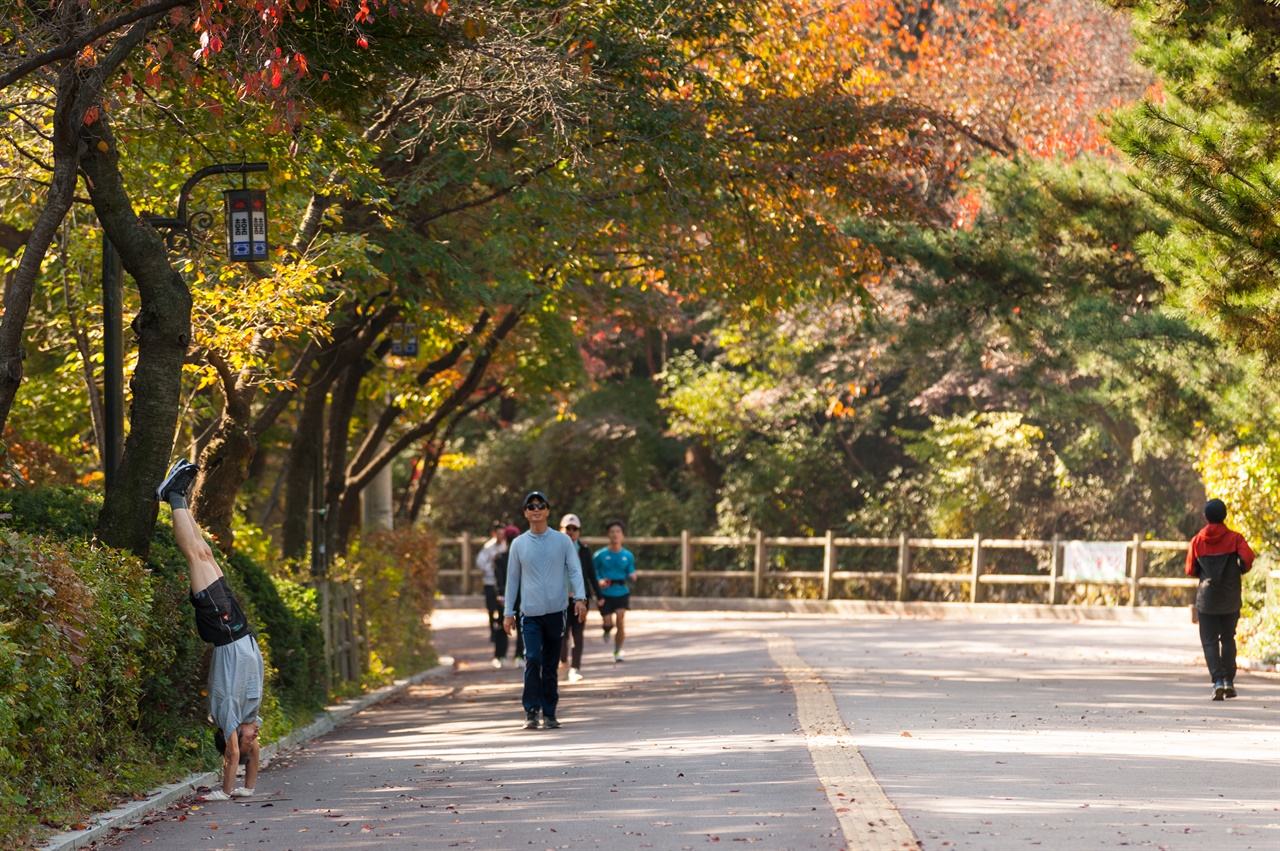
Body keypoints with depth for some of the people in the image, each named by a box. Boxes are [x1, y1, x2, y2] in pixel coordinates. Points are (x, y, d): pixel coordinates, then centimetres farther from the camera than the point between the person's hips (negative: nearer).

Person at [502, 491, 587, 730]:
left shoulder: (562, 540, 5)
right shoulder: (518, 544, 7)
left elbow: (574, 570, 2)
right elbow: (512, 578, 11)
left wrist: (580, 598, -15)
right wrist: (508, 613, 8)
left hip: (556, 612, 1)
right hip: (530, 613, -1)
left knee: (551, 665, 6)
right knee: (533, 659, -16)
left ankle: (549, 713, 13)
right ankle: (531, 711, -13)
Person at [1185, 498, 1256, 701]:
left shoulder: (1197, 541, 0)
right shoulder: (1234, 538, -3)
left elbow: (1190, 570, 1)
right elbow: (1248, 557, -17)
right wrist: (1239, 571, 3)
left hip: (1206, 598, -1)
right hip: (1230, 598, 1)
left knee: (1210, 641, 1)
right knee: (1228, 639, 16)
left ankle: (1218, 681, -16)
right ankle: (1229, 680, 10)